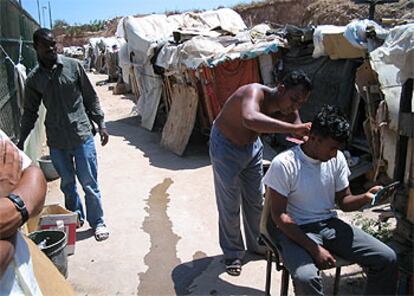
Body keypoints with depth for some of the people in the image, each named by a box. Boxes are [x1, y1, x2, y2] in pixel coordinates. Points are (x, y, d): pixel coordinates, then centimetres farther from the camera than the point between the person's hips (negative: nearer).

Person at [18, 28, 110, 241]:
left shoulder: (73, 66, -4)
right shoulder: (34, 78, 1)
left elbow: (91, 98, 2)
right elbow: (30, 112, 10)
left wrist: (101, 124, -1)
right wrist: (21, 141, 9)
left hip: (82, 135, -2)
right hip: (56, 141, 2)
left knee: (89, 183, 3)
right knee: (67, 184, 14)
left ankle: (97, 222, 20)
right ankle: (75, 218, 36)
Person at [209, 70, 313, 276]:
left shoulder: (289, 112, -15)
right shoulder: (255, 92, -36)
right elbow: (250, 119, -59)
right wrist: (293, 128, -62)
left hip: (252, 145, 7)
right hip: (225, 145, -6)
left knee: (256, 200, 15)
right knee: (229, 204, 2)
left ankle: (257, 244, 38)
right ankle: (232, 253, 22)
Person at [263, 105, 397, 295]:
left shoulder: (337, 159, -1)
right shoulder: (284, 164, -18)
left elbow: (344, 201, 8)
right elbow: (279, 216, -16)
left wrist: (366, 198, -14)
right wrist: (314, 249, -22)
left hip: (329, 224, 6)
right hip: (295, 230, -5)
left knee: (387, 258, -8)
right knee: (306, 278, -34)